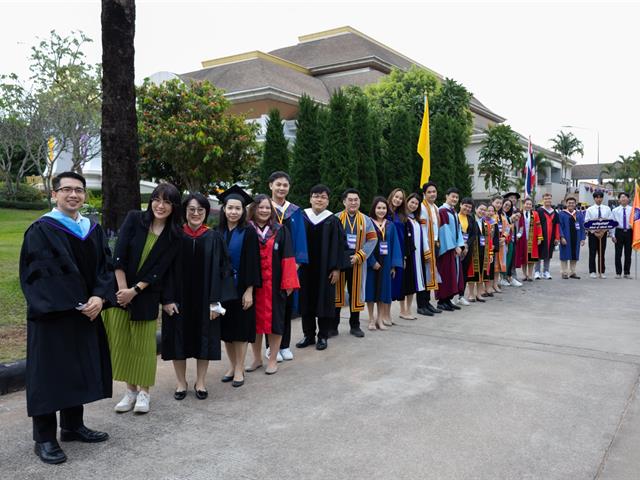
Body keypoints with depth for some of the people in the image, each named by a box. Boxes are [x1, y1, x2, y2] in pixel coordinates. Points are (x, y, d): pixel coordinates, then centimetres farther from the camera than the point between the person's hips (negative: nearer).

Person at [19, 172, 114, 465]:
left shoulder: (93, 230, 9)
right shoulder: (40, 230, -9)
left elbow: (105, 267, 6)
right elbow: (38, 275, -14)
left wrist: (99, 298, -12)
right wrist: (76, 305, -18)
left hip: (87, 313, 6)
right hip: (53, 316, -6)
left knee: (80, 370, 13)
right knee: (50, 374, 1)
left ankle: (73, 426, 28)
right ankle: (44, 439, 12)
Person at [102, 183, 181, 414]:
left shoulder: (174, 235, -4)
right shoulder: (135, 218, -4)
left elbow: (159, 270, -7)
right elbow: (119, 255, -9)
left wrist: (134, 290, -13)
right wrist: (123, 289, -13)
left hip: (146, 294, -1)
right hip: (120, 289, 1)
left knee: (143, 343, 4)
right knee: (121, 341, 6)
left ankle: (143, 391, 17)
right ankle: (130, 389, 20)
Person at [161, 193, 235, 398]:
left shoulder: (214, 238, -1)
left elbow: (220, 269, -3)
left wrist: (216, 301, -9)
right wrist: (167, 299, -9)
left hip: (205, 298, 0)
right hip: (179, 297, 0)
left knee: (204, 338, 8)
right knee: (179, 339, 7)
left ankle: (200, 382, 23)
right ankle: (181, 382, 23)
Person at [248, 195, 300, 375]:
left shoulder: (280, 230, 1)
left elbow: (287, 258, -2)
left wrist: (289, 283, -8)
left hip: (274, 284, -1)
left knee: (274, 319, 4)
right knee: (255, 320, 9)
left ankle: (273, 359, 16)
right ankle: (256, 357, 23)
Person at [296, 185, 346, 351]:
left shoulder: (333, 221, -3)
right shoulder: (302, 217, 2)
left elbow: (338, 245, -4)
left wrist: (336, 268, -9)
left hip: (325, 268, -2)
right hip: (305, 267, 2)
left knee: (324, 301, 4)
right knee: (307, 300, 8)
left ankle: (323, 336, 15)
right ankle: (308, 335, 20)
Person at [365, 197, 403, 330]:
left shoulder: (390, 225, 7)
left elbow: (395, 244, 5)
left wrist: (394, 264, -3)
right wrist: (372, 261, -17)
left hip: (385, 262, 3)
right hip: (371, 262, -3)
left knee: (383, 289, 8)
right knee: (371, 289, 3)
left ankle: (380, 318, 17)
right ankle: (371, 319, 13)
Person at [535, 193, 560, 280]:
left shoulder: (554, 212, 13)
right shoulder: (539, 211, -3)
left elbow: (557, 226, 11)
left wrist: (557, 237, 5)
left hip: (551, 237, 5)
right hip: (542, 236, -5)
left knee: (548, 255, 9)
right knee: (540, 254, -2)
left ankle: (546, 271, 17)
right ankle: (537, 272, 4)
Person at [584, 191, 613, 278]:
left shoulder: (607, 209, 6)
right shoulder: (589, 209, 0)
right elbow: (586, 223, -3)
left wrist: (603, 231, -11)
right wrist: (594, 232, -11)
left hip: (603, 233, 2)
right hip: (593, 233, -2)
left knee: (602, 253, 6)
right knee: (592, 253, 1)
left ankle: (601, 272, 12)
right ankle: (592, 272, 6)